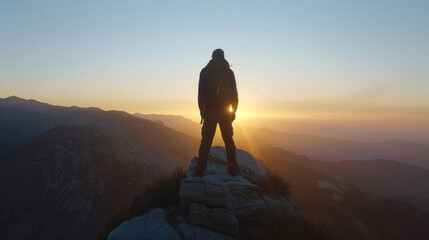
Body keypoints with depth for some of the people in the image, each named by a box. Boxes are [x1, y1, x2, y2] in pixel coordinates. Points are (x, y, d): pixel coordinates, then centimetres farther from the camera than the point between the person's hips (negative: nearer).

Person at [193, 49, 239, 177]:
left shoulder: (205, 71, 3)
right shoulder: (229, 72, 4)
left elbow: (201, 93, 0)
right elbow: (234, 93, 2)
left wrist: (202, 110, 7)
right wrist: (233, 110, 10)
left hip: (209, 111, 0)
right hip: (225, 112, 1)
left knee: (205, 142, 2)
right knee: (229, 141, 10)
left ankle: (199, 170, 0)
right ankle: (233, 169, 14)